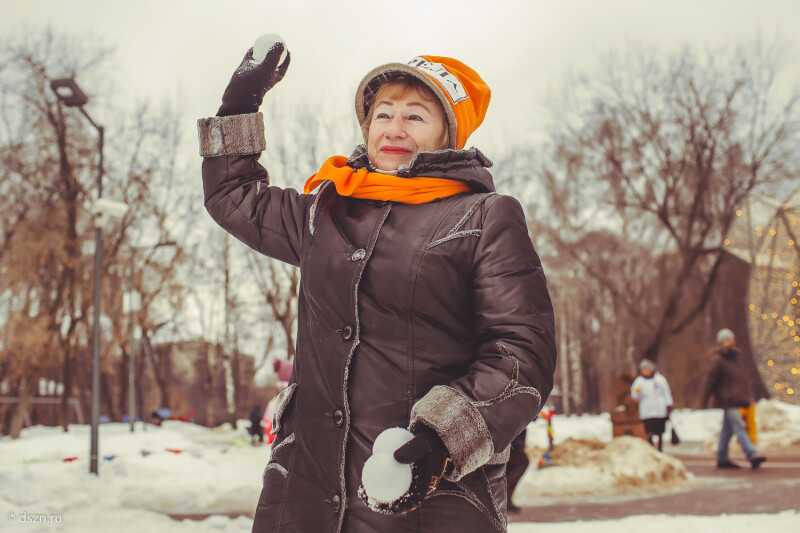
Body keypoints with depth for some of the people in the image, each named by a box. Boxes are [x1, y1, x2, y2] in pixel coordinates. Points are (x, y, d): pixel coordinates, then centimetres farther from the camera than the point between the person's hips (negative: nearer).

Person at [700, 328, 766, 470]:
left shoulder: (733, 358, 18)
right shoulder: (718, 360, -9)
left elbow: (741, 378, 26)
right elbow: (710, 379, -11)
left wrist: (748, 396, 25)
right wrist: (704, 400, -13)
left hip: (737, 399, 9)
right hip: (728, 400, -9)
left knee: (727, 429, 11)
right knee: (739, 427, -14)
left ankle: (722, 459, 16)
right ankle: (752, 456, -20)